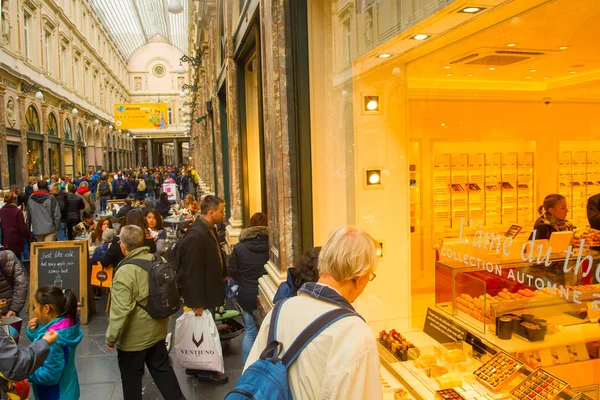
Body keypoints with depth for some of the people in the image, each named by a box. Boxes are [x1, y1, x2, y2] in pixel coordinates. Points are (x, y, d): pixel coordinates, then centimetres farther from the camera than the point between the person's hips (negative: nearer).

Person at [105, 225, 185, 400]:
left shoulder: (125, 272, -25)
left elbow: (121, 311, -25)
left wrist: (111, 338, -11)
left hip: (134, 336, -6)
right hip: (158, 329, 6)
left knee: (131, 377, 15)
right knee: (162, 368, 21)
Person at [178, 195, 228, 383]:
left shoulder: (209, 228, 3)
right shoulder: (196, 235, -27)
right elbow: (192, 272, -26)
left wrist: (223, 275, 11)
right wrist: (197, 303, -21)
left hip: (209, 289, 9)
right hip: (201, 293, -9)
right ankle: (204, 369, 26)